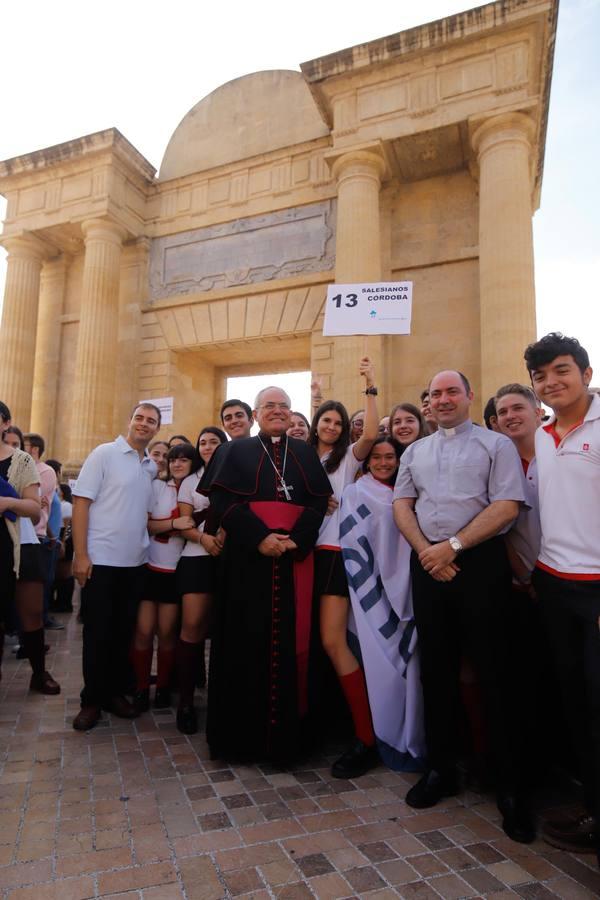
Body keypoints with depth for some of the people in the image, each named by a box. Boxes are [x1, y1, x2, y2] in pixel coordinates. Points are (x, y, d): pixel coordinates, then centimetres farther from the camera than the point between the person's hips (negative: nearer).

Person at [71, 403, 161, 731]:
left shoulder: (152, 467, 10)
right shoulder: (104, 453, -5)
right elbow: (81, 502, -9)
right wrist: (81, 554, -14)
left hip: (135, 561, 5)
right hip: (100, 559, -5)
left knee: (124, 630, 12)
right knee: (97, 632, 4)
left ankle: (116, 692, 27)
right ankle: (92, 699, 19)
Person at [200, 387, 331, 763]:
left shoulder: (306, 453, 15)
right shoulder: (235, 451, 9)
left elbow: (320, 502, 4)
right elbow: (221, 500, -4)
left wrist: (295, 540, -13)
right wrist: (259, 537, -16)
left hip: (295, 559, 2)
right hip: (247, 559, -1)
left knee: (290, 643, 4)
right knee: (246, 643, 3)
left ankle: (285, 733, 18)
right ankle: (240, 733, 18)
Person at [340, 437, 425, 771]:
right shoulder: (355, 493, 0)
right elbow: (353, 543, -6)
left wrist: (404, 592, 4)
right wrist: (372, 592, -12)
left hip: (403, 590, 4)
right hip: (372, 591, -4)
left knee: (407, 661, 2)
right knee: (384, 664, -6)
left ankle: (411, 738, 19)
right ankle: (390, 740, 10)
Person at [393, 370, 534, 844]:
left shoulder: (496, 445, 2)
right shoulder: (415, 452, 15)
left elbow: (507, 506, -9)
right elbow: (401, 504, 9)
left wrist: (452, 546, -15)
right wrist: (426, 551, -7)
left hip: (480, 561, -4)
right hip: (428, 564, 4)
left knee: (493, 671, 1)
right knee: (436, 667, 11)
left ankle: (511, 786, 17)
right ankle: (441, 768, 26)